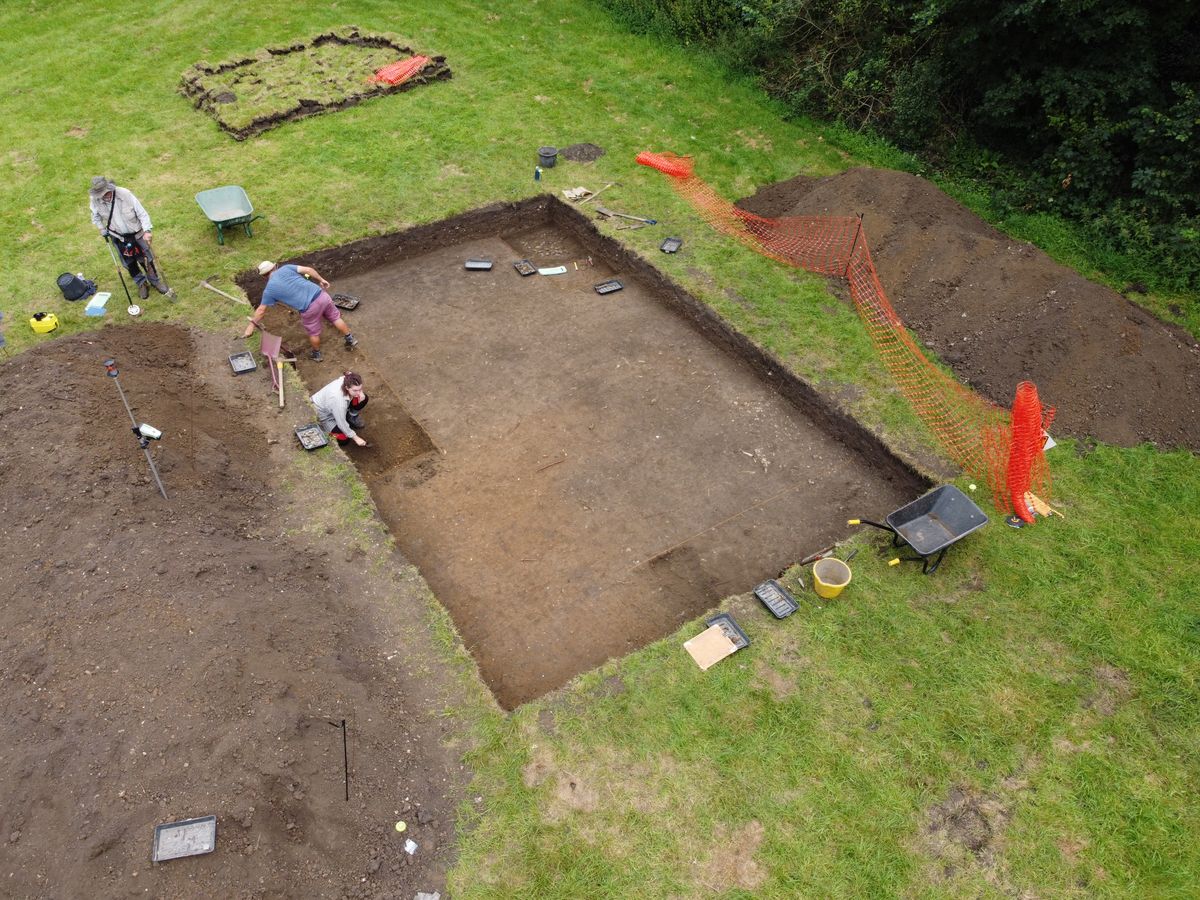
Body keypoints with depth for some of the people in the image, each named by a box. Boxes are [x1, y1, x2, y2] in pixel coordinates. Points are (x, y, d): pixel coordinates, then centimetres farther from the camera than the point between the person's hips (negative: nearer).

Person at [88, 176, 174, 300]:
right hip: (118, 237, 2)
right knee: (129, 263, 15)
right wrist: (102, 230, 2)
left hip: (136, 234, -2)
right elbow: (95, 216, 4)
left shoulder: (125, 194, -27)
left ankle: (155, 280, 37)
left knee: (145, 259, 13)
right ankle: (141, 283, 38)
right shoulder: (94, 200, -19)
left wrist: (146, 230, -29)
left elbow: (142, 213, -20)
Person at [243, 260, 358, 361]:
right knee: (335, 317, 26)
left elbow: (261, 310, 12)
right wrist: (321, 280, 16)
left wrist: (251, 326, 22)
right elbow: (308, 270, 3)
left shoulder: (269, 289, 6)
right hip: (321, 295, 3)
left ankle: (316, 354, 42)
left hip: (309, 308, -3)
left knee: (313, 333, 21)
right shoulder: (285, 268, 10)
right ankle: (350, 339, 37)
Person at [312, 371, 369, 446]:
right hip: (322, 411, -6)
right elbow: (341, 423, -30)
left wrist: (361, 393, -24)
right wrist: (355, 438, -20)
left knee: (364, 399, -11)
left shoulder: (348, 381, -29)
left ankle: (351, 417, 15)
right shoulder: (338, 399, -45)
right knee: (343, 439, -12)